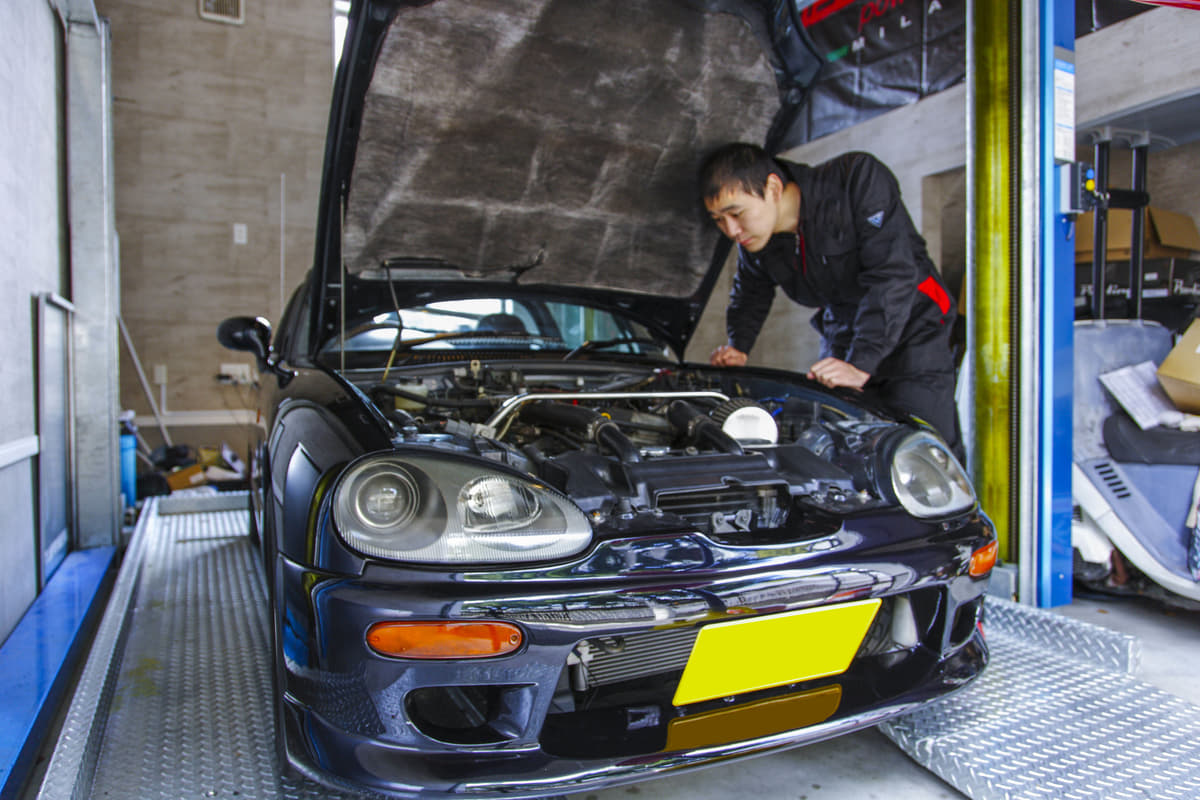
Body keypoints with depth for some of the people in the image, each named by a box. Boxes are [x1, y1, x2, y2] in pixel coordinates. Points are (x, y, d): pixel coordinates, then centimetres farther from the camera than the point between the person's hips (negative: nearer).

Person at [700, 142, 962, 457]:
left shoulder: (858, 179, -24)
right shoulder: (754, 241, -7)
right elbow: (750, 295, 15)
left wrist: (860, 365, -35)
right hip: (841, 333, 5)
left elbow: (892, 274, -30)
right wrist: (737, 348, -3)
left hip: (911, 330, -5)